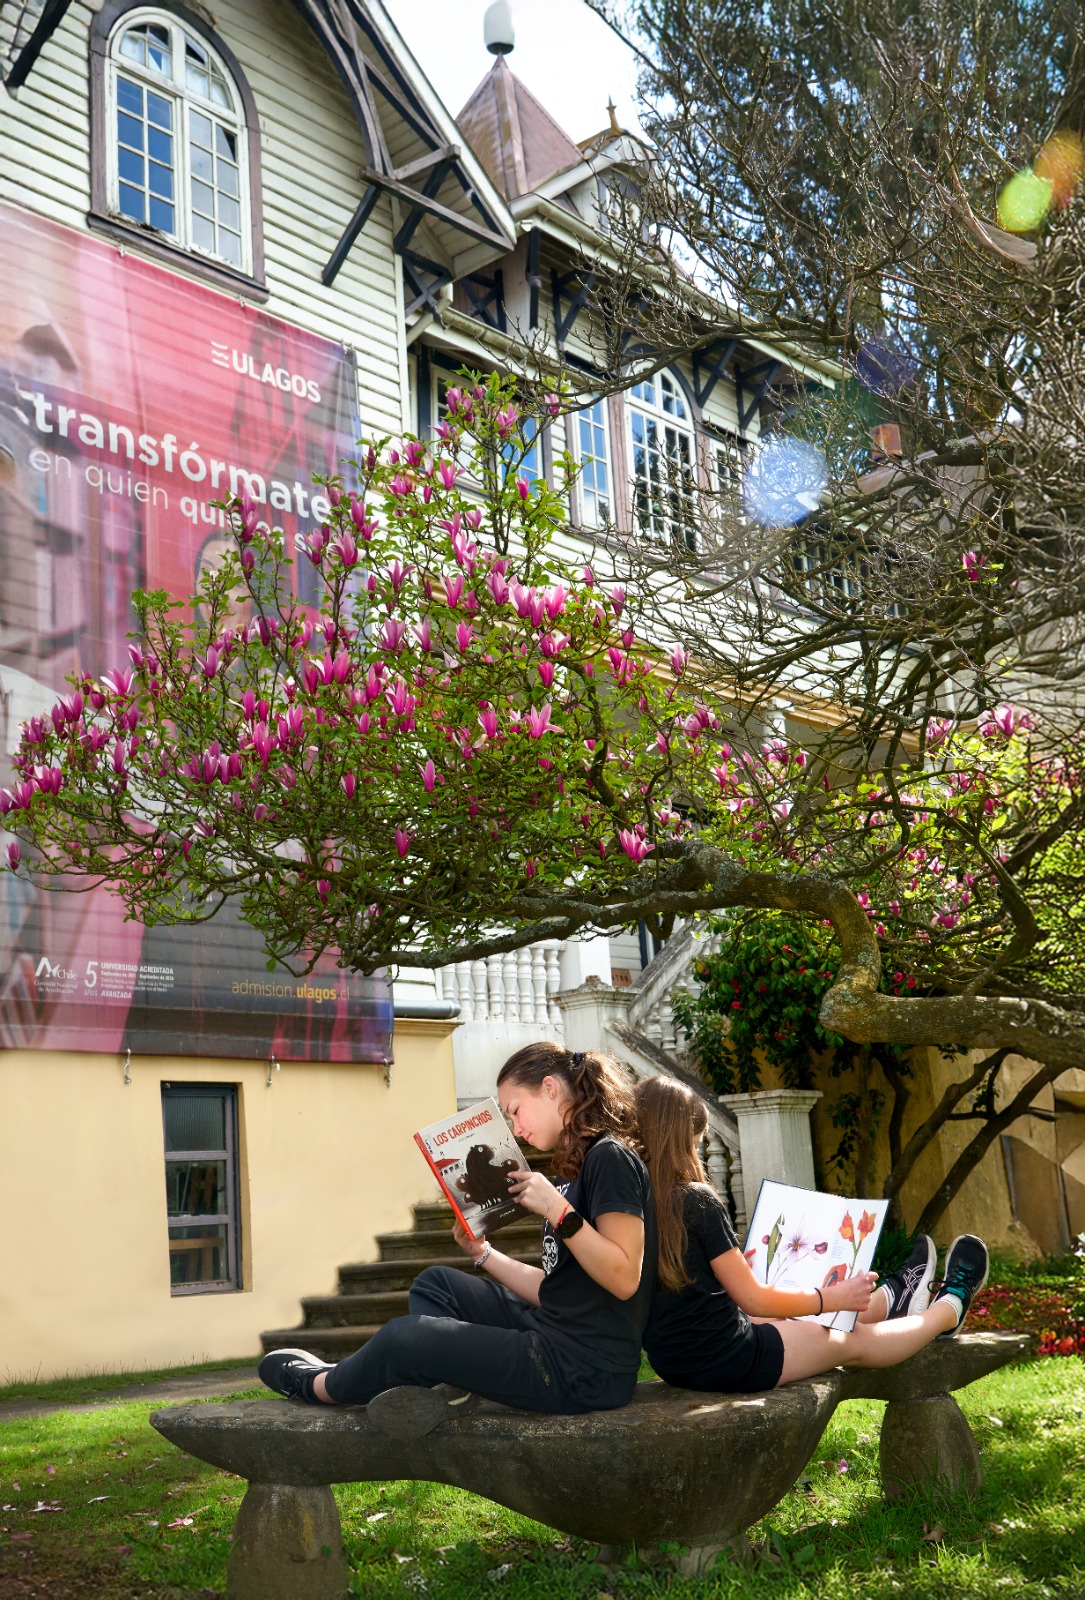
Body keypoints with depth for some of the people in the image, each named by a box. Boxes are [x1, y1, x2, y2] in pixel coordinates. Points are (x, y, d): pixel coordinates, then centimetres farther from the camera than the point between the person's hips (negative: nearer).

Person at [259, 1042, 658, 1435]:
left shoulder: (610, 1158, -13)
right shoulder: (574, 1169, 16)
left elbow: (624, 1279, -22)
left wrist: (557, 1210, -25)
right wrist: (483, 1254, 11)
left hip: (587, 1369, -10)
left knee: (404, 1337, -9)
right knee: (434, 1283, 17)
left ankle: (320, 1384, 21)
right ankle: (439, 1386, -10)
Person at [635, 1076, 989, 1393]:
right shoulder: (696, 1200, -20)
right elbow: (754, 1300, -14)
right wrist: (835, 1297, -1)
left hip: (673, 1363, 7)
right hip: (730, 1359, -7)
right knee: (855, 1341, 18)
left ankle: (895, 1300, 55)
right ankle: (950, 1306, 42)